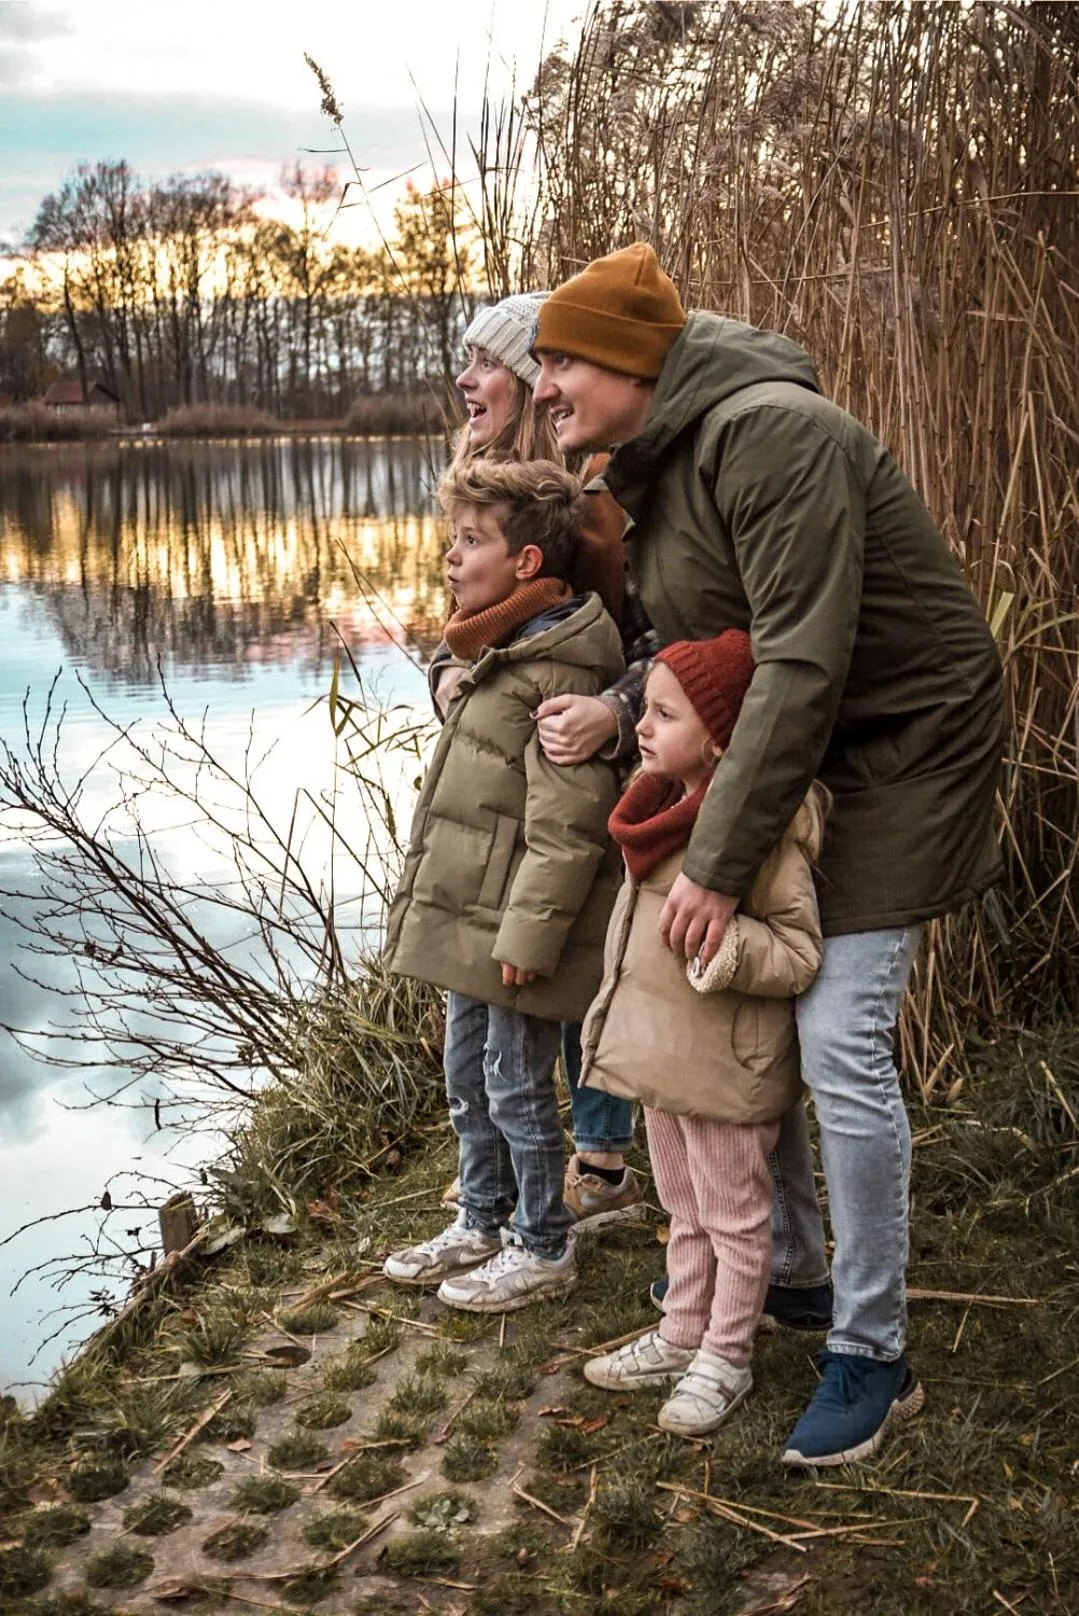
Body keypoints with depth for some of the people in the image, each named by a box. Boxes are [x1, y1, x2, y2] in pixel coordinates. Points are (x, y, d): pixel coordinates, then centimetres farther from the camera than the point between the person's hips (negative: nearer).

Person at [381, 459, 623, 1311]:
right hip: (472, 918, 10)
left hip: (515, 927, -10)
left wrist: (530, 931, -22)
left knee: (517, 1087, 3)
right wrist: (429, 895, 22)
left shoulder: (561, 673, -20)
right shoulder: (502, 654, 12)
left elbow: (567, 824, -23)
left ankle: (543, 1249, 19)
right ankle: (481, 1224, 36)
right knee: (467, 1078, 20)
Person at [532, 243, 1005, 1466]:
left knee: (840, 1039, -11)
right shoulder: (654, 464, 6)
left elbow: (804, 666, -30)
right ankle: (789, 1263, 30)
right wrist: (608, 710, -9)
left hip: (901, 742, -9)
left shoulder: (770, 436, -25)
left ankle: (871, 1354, 4)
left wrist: (719, 863, -28)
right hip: (785, 738, 9)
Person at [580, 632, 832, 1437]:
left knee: (735, 1218, 10)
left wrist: (718, 937, -35)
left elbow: (800, 953, -22)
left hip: (726, 1069, -9)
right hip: (662, 1053, 9)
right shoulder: (666, 805, 5)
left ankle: (725, 1358, 25)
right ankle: (682, 1336, 38)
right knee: (685, 1212, 23)